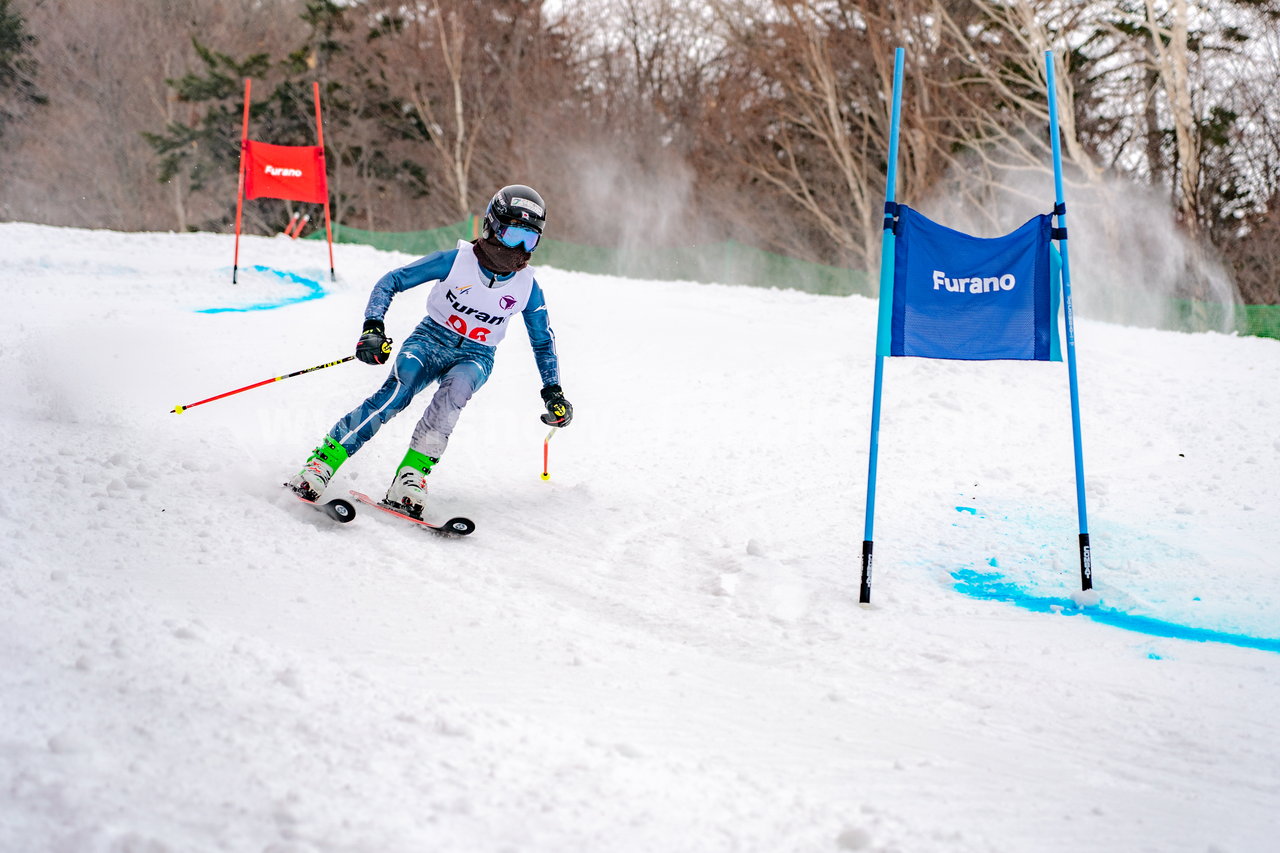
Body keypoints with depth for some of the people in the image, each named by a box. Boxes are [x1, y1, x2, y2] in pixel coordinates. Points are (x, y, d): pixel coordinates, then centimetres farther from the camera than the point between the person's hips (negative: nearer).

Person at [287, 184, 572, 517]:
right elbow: (391, 281, -8)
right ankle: (321, 463, -31)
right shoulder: (456, 260, -12)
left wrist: (553, 391, 6)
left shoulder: (528, 288, -5)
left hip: (475, 357, 2)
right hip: (431, 339, -2)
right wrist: (373, 328, -21)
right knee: (397, 392, -30)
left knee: (454, 388, -35)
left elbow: (543, 342, 12)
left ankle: (412, 473, -37)